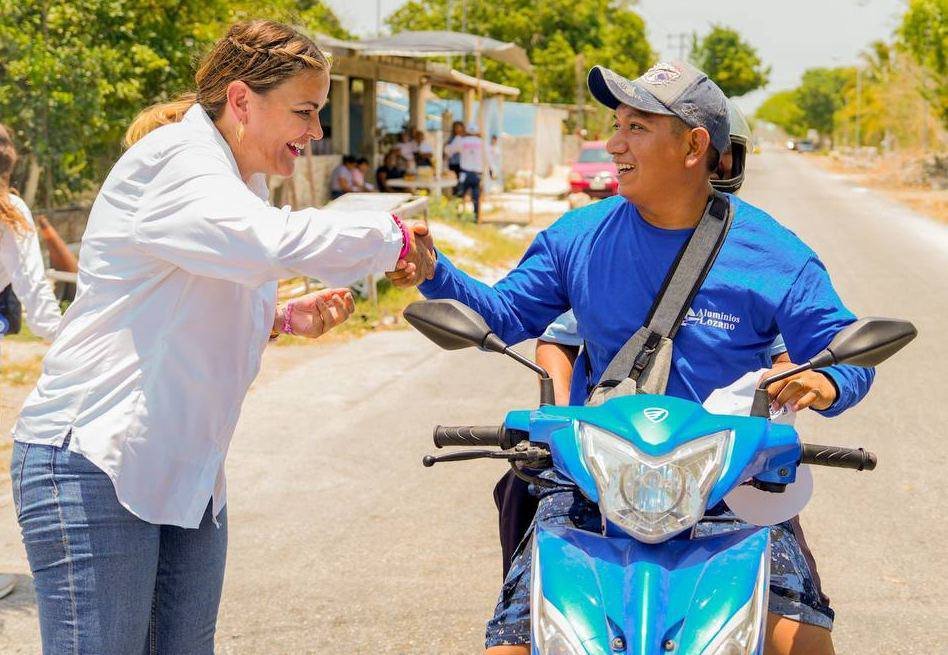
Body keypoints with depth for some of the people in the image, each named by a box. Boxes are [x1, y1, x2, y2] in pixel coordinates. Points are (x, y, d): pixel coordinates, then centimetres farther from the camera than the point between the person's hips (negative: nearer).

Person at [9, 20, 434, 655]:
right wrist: (394, 237, -20)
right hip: (96, 462, -9)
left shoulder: (241, 183, 15)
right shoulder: (172, 162, -14)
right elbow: (272, 241, -34)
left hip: (188, 475, 9)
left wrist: (284, 318, 6)